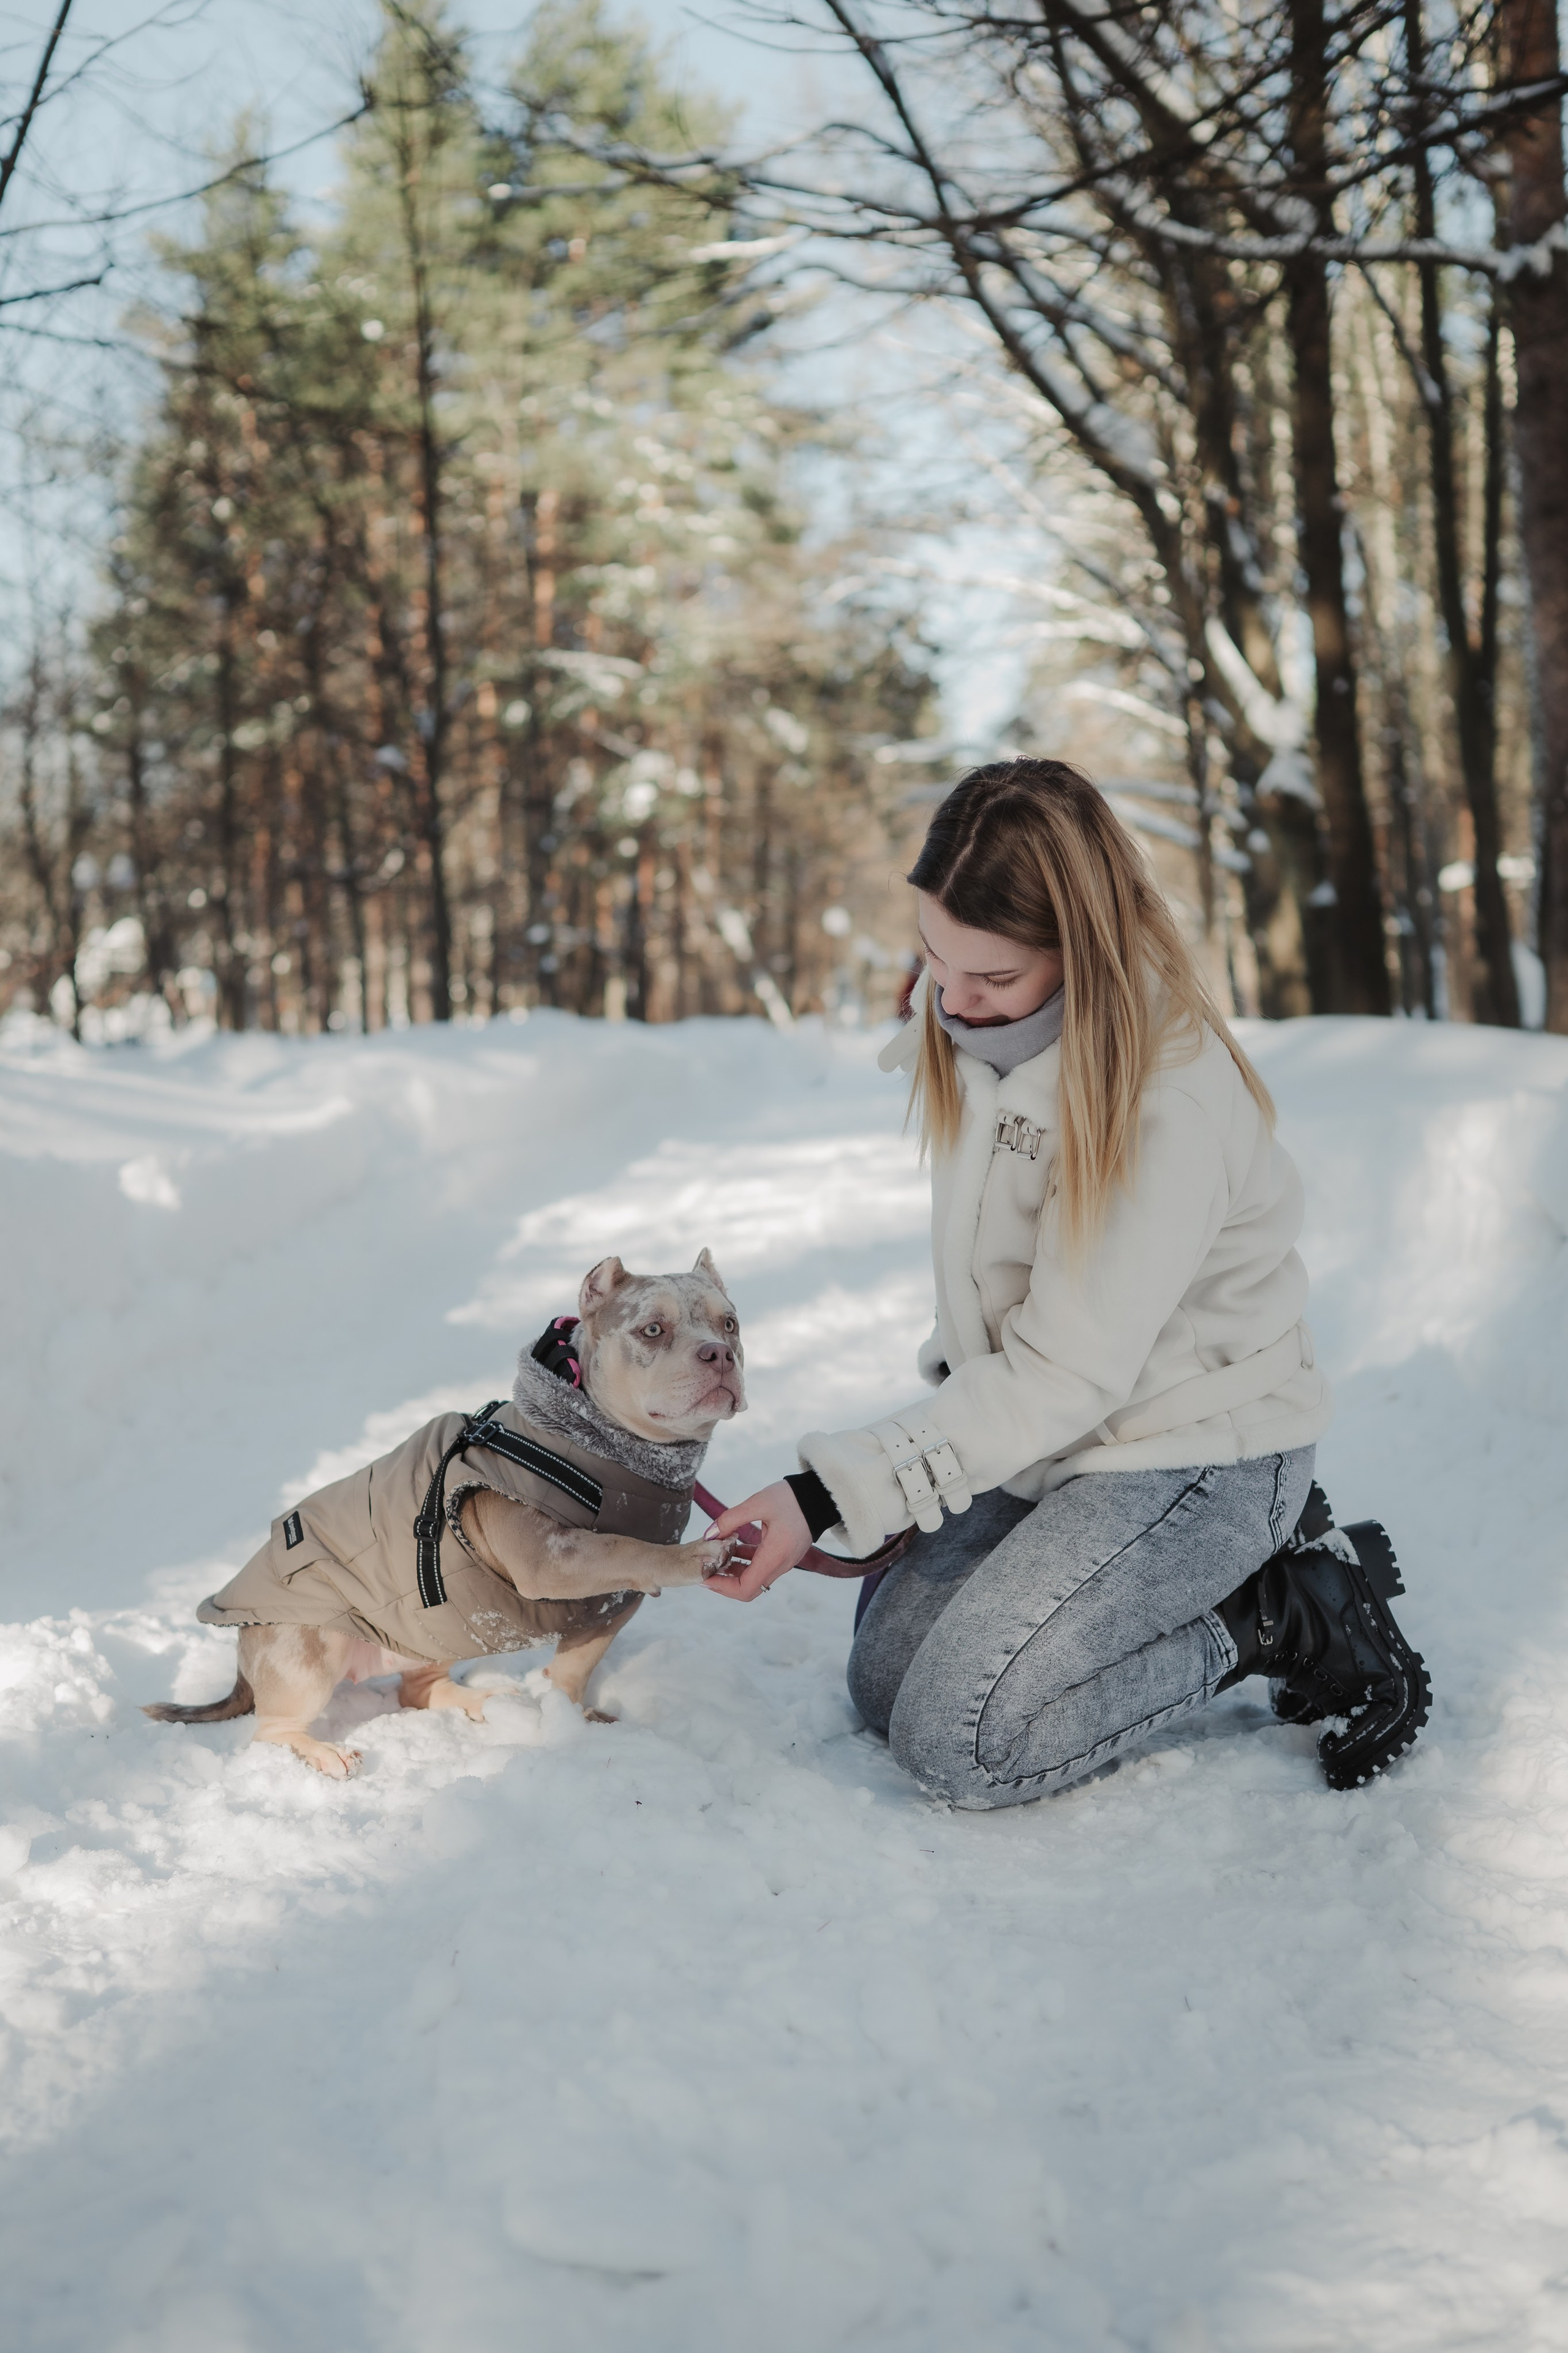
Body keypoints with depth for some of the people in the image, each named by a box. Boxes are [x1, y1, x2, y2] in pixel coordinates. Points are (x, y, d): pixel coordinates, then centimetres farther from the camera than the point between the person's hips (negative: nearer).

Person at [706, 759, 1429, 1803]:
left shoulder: (1170, 1105, -30)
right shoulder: (969, 1028, -5)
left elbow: (1067, 1376, -27)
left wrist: (832, 1494, -28)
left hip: (1193, 1447, -8)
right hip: (1048, 1435, 9)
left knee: (959, 1739, -16)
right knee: (884, 1681, 7)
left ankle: (1283, 1615, 0)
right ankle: (1229, 1559, 14)